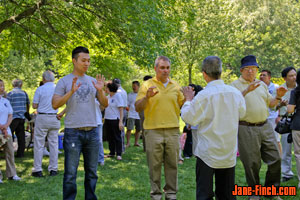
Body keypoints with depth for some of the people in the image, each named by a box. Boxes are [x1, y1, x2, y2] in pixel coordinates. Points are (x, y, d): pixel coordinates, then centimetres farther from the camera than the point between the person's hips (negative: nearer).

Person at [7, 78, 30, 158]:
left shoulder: (10, 94, -5)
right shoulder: (24, 93, 8)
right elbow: (28, 104, 19)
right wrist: (27, 113, 35)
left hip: (14, 117, -4)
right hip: (22, 117, 5)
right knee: (21, 135, 7)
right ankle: (20, 153, 9)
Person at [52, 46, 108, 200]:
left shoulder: (93, 81, 13)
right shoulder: (64, 81, 2)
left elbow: (105, 104, 10)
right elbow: (55, 104, -8)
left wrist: (100, 91, -8)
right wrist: (71, 91, -19)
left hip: (92, 131, 4)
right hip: (73, 132, -4)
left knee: (92, 172, 11)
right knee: (70, 174, -2)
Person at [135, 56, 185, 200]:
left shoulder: (175, 86, 13)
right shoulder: (147, 85, 2)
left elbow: (182, 105, 20)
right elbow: (137, 108, -2)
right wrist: (147, 97, -19)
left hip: (173, 131, 3)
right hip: (153, 131, -3)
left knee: (172, 164, 6)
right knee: (154, 165, 3)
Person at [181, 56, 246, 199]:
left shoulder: (203, 96, -18)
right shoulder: (235, 93, -5)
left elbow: (189, 118, -9)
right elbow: (241, 113, 12)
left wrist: (188, 100, 6)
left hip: (207, 151, -4)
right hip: (229, 152, 4)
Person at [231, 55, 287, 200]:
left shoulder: (262, 85, 16)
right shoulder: (235, 85, -3)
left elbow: (270, 103, 21)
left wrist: (278, 97, 1)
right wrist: (246, 91, -28)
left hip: (265, 126, 5)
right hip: (246, 129, -5)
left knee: (275, 158, 6)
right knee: (252, 164, 3)